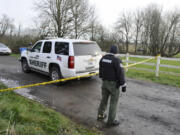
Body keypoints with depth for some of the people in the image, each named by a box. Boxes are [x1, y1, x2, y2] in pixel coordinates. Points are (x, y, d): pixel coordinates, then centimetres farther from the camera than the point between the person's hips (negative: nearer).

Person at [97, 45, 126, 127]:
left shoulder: (103, 58, 2)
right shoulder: (116, 60, -20)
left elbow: (101, 70, 14)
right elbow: (120, 73, -21)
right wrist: (123, 85, -13)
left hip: (105, 82, 7)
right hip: (114, 84, -6)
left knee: (104, 99, 21)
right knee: (113, 102, 7)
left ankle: (100, 116, 34)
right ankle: (111, 121, 17)